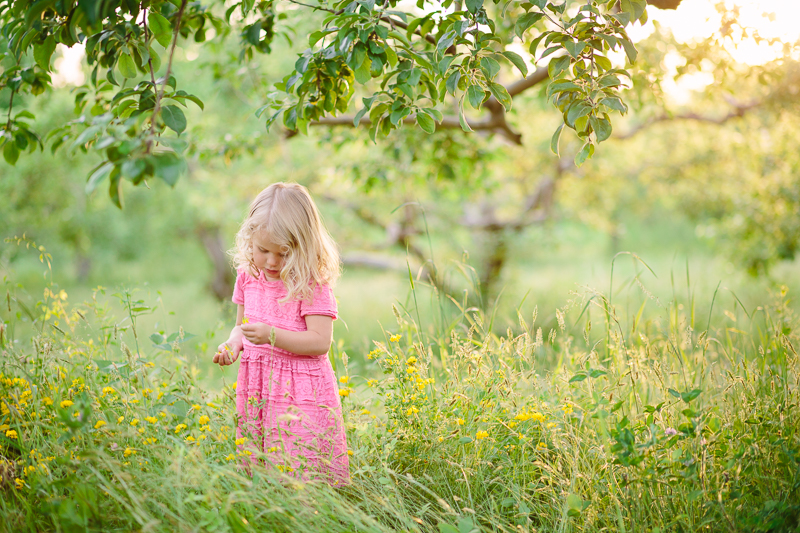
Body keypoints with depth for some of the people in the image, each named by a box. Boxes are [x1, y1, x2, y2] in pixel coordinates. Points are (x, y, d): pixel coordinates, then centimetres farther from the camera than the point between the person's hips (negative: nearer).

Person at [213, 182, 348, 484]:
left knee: (300, 471, -8)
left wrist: (273, 335, -26)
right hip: (256, 391, 6)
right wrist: (232, 343, -2)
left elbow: (320, 341, -16)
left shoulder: (310, 284, -12)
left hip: (301, 393, -5)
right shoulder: (248, 276, 6)